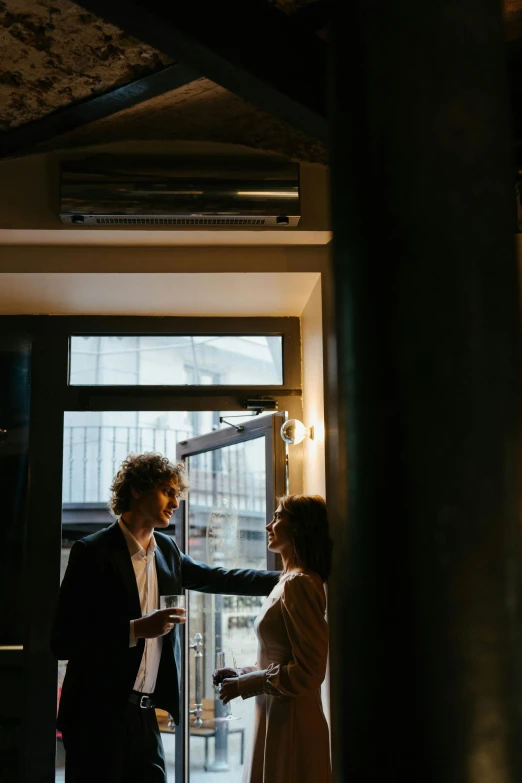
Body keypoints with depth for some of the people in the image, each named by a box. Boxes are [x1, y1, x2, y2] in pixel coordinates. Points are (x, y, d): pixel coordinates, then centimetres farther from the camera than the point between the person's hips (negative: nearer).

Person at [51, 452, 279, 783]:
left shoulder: (166, 550, 10)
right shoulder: (93, 552, -11)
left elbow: (217, 578, 23)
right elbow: (63, 641, -15)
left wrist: (287, 578, 19)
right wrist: (137, 629, -21)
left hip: (145, 715, 6)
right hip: (98, 715, -6)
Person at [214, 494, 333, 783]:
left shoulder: (299, 584, -17)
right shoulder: (288, 581, 13)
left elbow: (309, 671, -20)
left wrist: (245, 685, -14)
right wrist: (241, 673, 8)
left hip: (291, 722, -9)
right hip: (277, 718, 9)